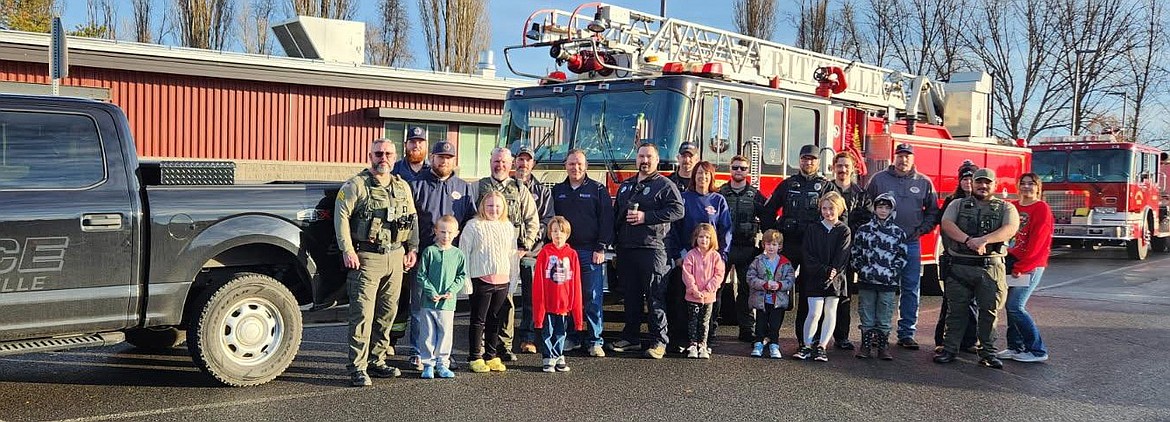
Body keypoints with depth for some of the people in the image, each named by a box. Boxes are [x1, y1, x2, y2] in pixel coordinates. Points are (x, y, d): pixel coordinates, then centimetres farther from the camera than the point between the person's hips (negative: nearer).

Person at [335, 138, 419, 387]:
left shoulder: (403, 187, 15)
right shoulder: (357, 185, -4)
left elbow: (413, 219, 22)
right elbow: (341, 215, -10)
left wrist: (412, 248, 14)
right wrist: (347, 250, -16)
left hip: (395, 257, 6)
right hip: (366, 257, -6)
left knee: (387, 312, 11)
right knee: (363, 313, -8)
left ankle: (376, 360, 22)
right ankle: (357, 368, -3)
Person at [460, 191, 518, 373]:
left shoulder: (509, 227, 12)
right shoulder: (473, 225, -3)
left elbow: (512, 254, 17)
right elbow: (464, 253, -3)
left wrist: (513, 280, 12)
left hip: (502, 281, 4)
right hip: (481, 280, -4)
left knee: (495, 320, 11)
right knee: (478, 320, 2)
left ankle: (492, 356, 20)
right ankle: (475, 358, 10)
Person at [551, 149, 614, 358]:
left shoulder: (598, 190, 4)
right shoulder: (558, 191, 14)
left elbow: (607, 220, -1)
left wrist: (601, 248, -8)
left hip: (590, 252, -3)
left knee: (593, 298, -3)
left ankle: (595, 341, 3)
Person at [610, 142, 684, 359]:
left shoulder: (665, 185, 0)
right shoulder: (626, 185, 20)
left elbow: (677, 210, -12)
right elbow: (616, 213, 26)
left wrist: (646, 217, -16)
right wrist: (615, 240, 14)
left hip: (652, 248, -6)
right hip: (626, 249, 6)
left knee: (655, 296, -6)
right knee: (630, 296, 11)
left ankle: (659, 342, -3)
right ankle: (630, 338, 19)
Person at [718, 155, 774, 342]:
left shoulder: (756, 195, 8)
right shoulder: (720, 193, 7)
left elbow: (768, 220, 6)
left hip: (747, 248, 1)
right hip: (723, 245, 0)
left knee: (747, 288, 2)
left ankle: (747, 329, 9)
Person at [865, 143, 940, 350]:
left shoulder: (924, 183, 8)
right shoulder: (879, 179, 4)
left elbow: (933, 212, 14)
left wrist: (922, 229, 0)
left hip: (911, 244, 2)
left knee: (910, 290, 4)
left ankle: (906, 333, 11)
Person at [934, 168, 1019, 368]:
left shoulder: (1006, 208, 10)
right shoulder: (958, 205, 12)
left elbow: (1010, 229, -9)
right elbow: (947, 224, -6)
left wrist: (984, 239, -24)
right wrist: (968, 240, -22)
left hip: (991, 267, 0)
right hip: (960, 266, 0)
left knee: (989, 311, 3)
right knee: (957, 309, 4)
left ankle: (987, 353, 13)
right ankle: (949, 349, 10)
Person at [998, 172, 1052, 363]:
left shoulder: (1042, 209, -8)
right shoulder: (1014, 207, 14)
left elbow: (1036, 243, -14)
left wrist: (1020, 267, -14)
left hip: (1030, 266, -7)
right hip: (1013, 263, 7)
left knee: (1015, 306, -11)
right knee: (1011, 305, 8)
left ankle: (1038, 351, -2)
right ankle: (1015, 347, 17)